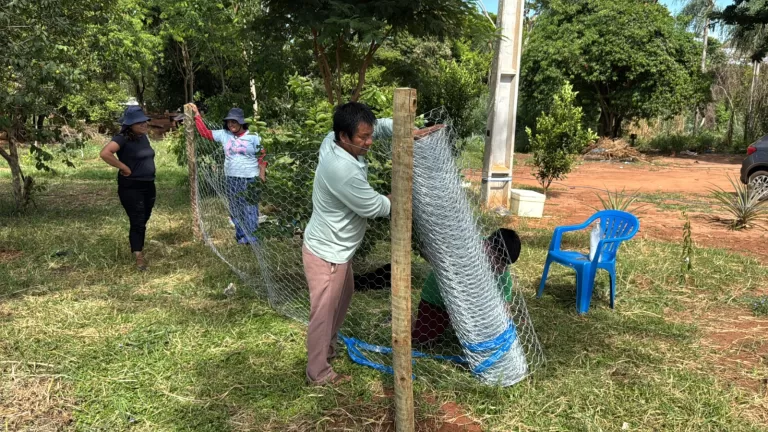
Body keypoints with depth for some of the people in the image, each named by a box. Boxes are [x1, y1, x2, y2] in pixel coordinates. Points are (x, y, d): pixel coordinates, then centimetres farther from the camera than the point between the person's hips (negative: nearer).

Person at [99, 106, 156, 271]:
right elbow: (104, 153, -31)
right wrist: (124, 167, -22)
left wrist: (147, 171, 10)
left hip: (148, 186, 8)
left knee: (143, 222, 17)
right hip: (131, 188, -8)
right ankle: (138, 257, 1)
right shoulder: (123, 139, -16)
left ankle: (139, 249, 32)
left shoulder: (143, 137, 9)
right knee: (137, 223, -6)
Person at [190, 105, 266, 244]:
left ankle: (252, 238, 5)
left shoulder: (253, 137, -6)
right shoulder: (224, 135, 4)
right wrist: (197, 114, 7)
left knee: (250, 209, -2)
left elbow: (261, 157, -2)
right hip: (231, 179, 5)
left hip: (250, 179, -4)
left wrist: (262, 174, -7)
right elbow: (205, 132, 10)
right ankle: (241, 236, 22)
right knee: (235, 209, 11)